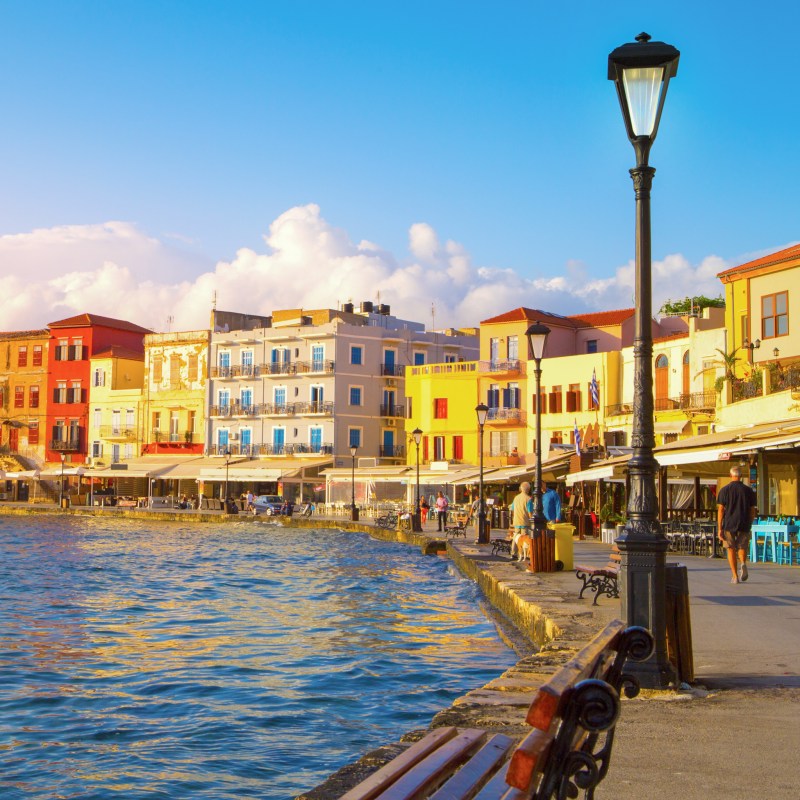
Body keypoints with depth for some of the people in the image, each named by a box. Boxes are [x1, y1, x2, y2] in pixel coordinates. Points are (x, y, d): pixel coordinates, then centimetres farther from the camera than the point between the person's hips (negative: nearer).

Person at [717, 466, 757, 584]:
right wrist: (749, 524, 18)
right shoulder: (748, 490, 4)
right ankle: (743, 563, -19)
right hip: (744, 525, 1)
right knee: (742, 548, 12)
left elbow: (720, 510, -5)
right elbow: (752, 511, 5)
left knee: (731, 550, 8)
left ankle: (735, 576, 4)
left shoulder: (724, 490, -1)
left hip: (729, 524, -1)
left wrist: (719, 529, -3)